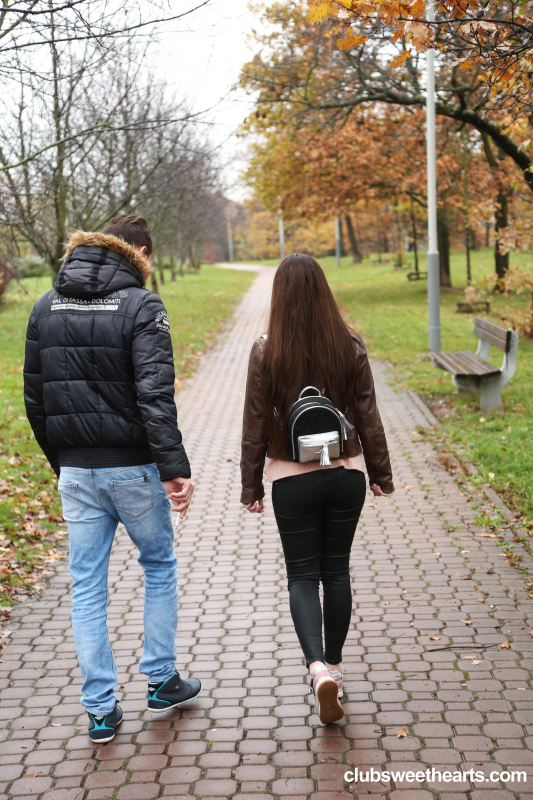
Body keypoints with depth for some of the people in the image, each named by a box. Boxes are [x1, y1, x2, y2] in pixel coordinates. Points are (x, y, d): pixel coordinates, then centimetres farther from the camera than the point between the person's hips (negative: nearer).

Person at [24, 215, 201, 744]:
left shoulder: (46, 308, 7)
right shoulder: (141, 307, -11)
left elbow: (35, 397, 10)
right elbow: (155, 394, -21)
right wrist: (174, 467, -21)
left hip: (76, 472, 4)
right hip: (133, 468, -4)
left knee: (86, 586, 10)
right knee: (159, 567, 17)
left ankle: (100, 709, 15)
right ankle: (160, 681, 26)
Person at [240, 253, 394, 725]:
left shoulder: (266, 353, -10)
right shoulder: (351, 348, -4)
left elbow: (256, 427, -6)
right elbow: (368, 420, 1)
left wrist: (251, 486, 4)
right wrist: (382, 473, 12)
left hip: (292, 480, -2)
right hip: (346, 474, 2)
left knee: (302, 575, 7)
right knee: (337, 570, 16)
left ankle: (319, 667, -11)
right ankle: (334, 664, 27)